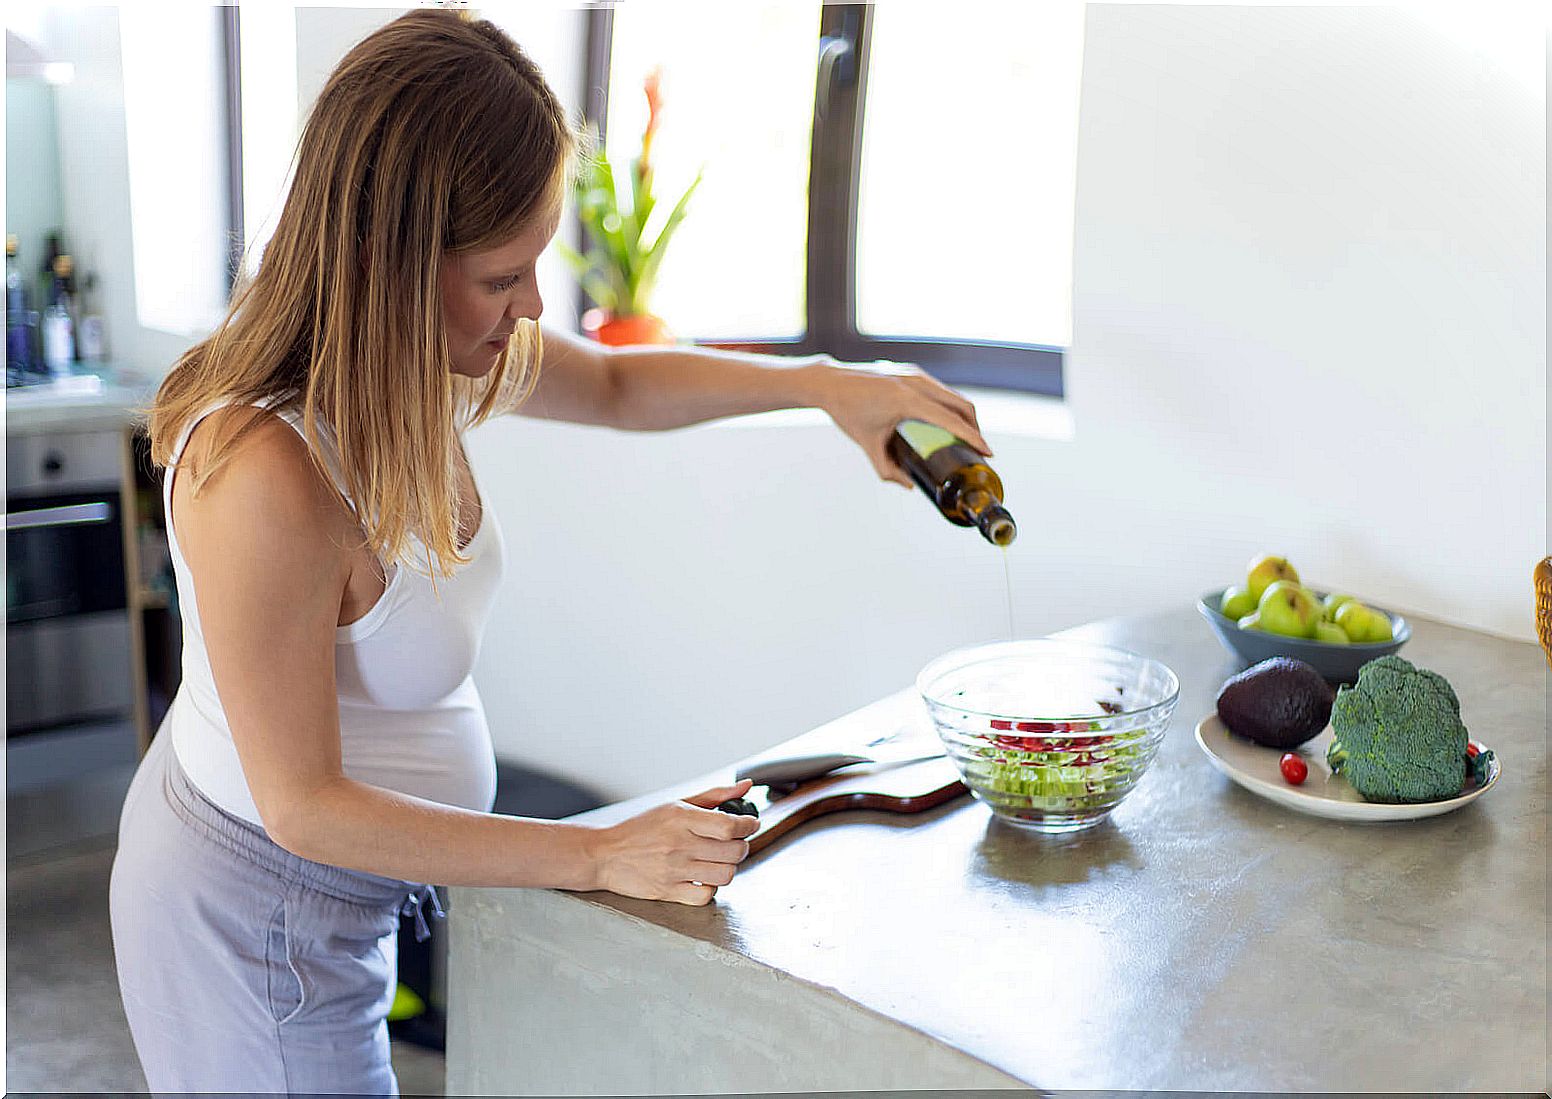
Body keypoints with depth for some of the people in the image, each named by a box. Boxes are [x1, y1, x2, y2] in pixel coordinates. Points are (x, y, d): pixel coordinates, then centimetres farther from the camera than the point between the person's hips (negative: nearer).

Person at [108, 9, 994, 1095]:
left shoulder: (414, 350, -11)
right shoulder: (266, 478, -36)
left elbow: (617, 384, 8)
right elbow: (304, 808, -28)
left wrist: (826, 383, -5)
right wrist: (602, 856, -26)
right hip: (259, 915, -8)